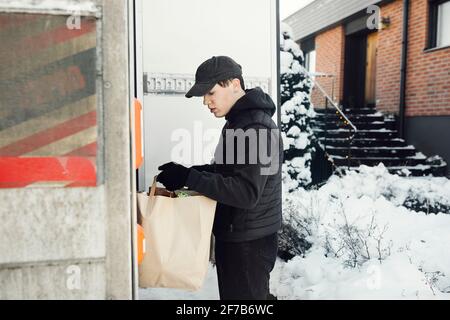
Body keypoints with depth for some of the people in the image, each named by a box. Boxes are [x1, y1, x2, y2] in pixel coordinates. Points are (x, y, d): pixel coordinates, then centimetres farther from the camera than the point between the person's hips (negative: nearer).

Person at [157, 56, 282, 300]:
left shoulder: (256, 128, -22)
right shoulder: (239, 120, 10)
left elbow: (247, 192, -28)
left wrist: (189, 178, -28)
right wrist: (186, 174, 2)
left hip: (250, 240, -9)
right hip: (235, 234, 10)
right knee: (233, 293, 22)